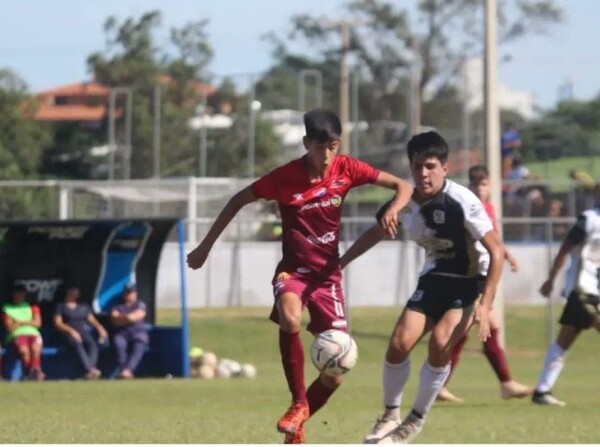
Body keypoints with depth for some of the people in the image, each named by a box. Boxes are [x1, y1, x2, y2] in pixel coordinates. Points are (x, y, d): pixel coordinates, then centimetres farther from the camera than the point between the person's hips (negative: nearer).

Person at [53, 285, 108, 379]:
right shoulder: (61, 307, 13)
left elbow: (92, 320, 21)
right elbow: (57, 323, 1)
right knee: (78, 344, -38)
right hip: (68, 333, -4)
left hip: (84, 331, 4)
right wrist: (71, 331, -15)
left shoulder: (84, 306, 28)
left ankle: (90, 371, -53)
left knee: (92, 343, -32)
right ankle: (91, 369, -56)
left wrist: (99, 327, -2)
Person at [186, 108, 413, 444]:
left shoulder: (346, 170, -8)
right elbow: (239, 201, -1)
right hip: (294, 270, -3)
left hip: (328, 273, 3)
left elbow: (403, 186, -2)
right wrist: (206, 247, 1)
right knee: (290, 319, -39)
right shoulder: (286, 177, -14)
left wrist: (393, 210, -25)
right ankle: (299, 403, -23)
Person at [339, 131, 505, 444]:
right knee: (398, 343, -10)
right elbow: (376, 233, 13)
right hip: (432, 279, 5)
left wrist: (485, 305, -27)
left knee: (439, 343, -25)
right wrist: (337, 264, 13)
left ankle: (416, 420, -6)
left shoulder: (462, 202, -24)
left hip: (467, 282, -5)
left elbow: (497, 252, -21)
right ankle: (390, 414, 14)